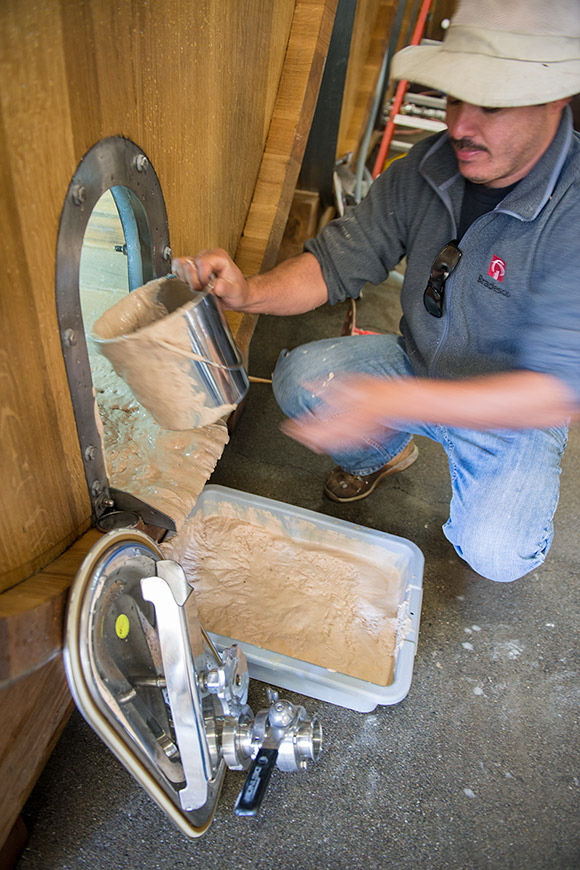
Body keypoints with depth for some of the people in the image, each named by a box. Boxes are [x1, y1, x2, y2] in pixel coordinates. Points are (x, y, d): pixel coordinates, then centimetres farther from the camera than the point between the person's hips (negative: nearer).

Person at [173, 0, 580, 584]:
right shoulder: (427, 167, -11)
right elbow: (337, 261, -8)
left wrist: (390, 398, -46)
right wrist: (250, 293, -29)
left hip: (512, 410, -3)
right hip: (419, 366, 4)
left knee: (496, 555, -22)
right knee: (297, 377, -17)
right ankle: (382, 454, 15)